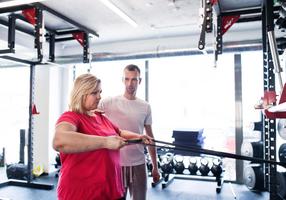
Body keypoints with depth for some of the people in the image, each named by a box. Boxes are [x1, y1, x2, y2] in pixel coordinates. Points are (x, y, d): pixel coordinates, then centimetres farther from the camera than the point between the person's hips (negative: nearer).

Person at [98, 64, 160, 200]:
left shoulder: (145, 107, 5)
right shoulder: (108, 103, -6)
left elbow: (149, 137, 10)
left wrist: (155, 166, 12)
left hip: (138, 164, 3)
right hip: (115, 164, -3)